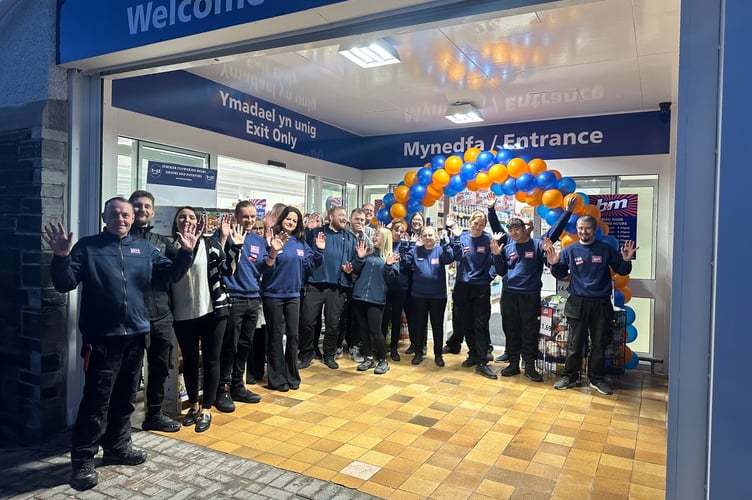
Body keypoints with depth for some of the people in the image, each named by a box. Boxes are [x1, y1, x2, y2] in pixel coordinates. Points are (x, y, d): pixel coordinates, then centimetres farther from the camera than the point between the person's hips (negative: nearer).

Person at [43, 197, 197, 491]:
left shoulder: (144, 248, 9)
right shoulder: (87, 247, -1)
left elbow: (170, 274, 4)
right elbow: (64, 284, -7)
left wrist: (185, 253, -11)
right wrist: (61, 257, -24)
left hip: (135, 334, 4)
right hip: (101, 337, -4)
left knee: (125, 397, 16)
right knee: (97, 400, -2)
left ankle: (118, 446, 32)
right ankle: (82, 460, 12)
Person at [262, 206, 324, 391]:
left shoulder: (301, 243, 7)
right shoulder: (273, 239, -10)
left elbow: (311, 265, 8)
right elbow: (266, 268, -16)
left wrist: (319, 250, -5)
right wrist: (273, 252, -32)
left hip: (293, 295, 5)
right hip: (273, 294, -5)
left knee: (293, 335, 10)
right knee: (275, 336, 4)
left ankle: (292, 375, 23)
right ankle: (277, 378, 15)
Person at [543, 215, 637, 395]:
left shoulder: (606, 249, 1)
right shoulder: (569, 250, 1)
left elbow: (622, 271, 7)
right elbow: (560, 275, 8)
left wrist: (626, 260, -13)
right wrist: (554, 264, -11)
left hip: (601, 304, 1)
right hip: (578, 304, 0)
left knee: (599, 344, 10)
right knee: (575, 343, 8)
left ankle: (596, 379, 24)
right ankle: (569, 376, 21)